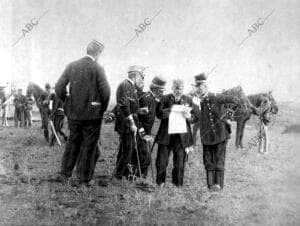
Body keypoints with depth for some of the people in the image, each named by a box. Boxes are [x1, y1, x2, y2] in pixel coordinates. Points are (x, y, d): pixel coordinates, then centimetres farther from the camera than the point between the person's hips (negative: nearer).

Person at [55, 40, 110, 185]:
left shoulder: (71, 66, 2)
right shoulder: (97, 69, -11)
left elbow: (59, 88, 0)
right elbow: (105, 92, -17)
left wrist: (68, 102, 13)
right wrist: (103, 108, -1)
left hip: (73, 113, 4)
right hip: (92, 114, -4)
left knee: (73, 141, 20)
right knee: (89, 145, 8)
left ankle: (65, 172, 26)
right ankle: (85, 179, 16)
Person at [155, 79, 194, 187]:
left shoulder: (188, 100, 8)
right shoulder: (165, 98, 5)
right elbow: (159, 113, -2)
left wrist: (188, 116, -16)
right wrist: (169, 110, -19)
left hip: (181, 136, 1)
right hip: (166, 134, 0)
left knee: (180, 161, 3)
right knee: (162, 160, 3)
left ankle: (177, 184, 18)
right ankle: (160, 182, 21)